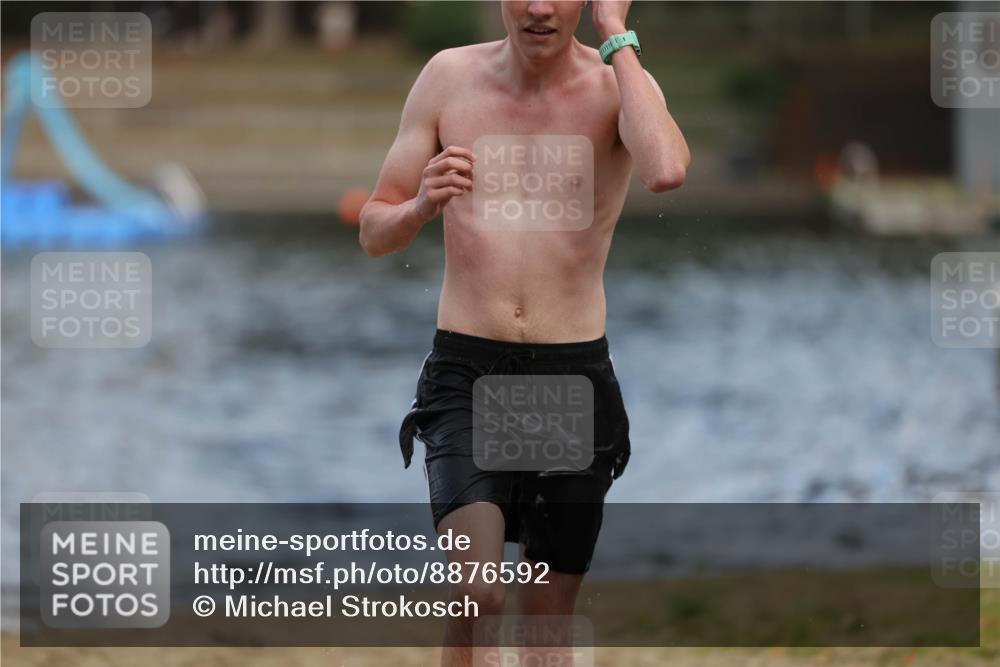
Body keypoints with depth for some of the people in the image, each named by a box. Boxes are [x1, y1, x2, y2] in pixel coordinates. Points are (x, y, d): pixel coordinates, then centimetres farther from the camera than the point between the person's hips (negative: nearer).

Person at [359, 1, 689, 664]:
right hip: (466, 371, 0)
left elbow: (666, 170, -27)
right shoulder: (450, 76, 2)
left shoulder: (618, 83, -3)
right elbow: (374, 231, 9)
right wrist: (421, 207, -15)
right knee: (477, 593, -21)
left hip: (575, 376, 0)